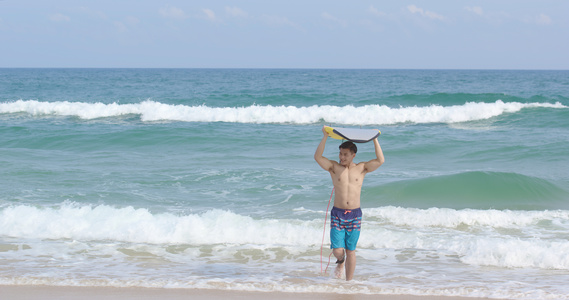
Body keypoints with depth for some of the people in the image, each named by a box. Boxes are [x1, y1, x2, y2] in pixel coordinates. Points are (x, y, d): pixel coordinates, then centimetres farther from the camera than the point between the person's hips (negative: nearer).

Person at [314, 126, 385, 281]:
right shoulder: (334, 167, 3)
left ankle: (349, 281, 18)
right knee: (337, 250, -6)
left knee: (351, 250, 5)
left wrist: (375, 140, -6)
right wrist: (325, 137, -16)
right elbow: (317, 157, -11)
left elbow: (380, 161, -5)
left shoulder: (361, 168, 5)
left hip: (354, 215, 0)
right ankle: (341, 261, 31)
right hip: (337, 214, 0)